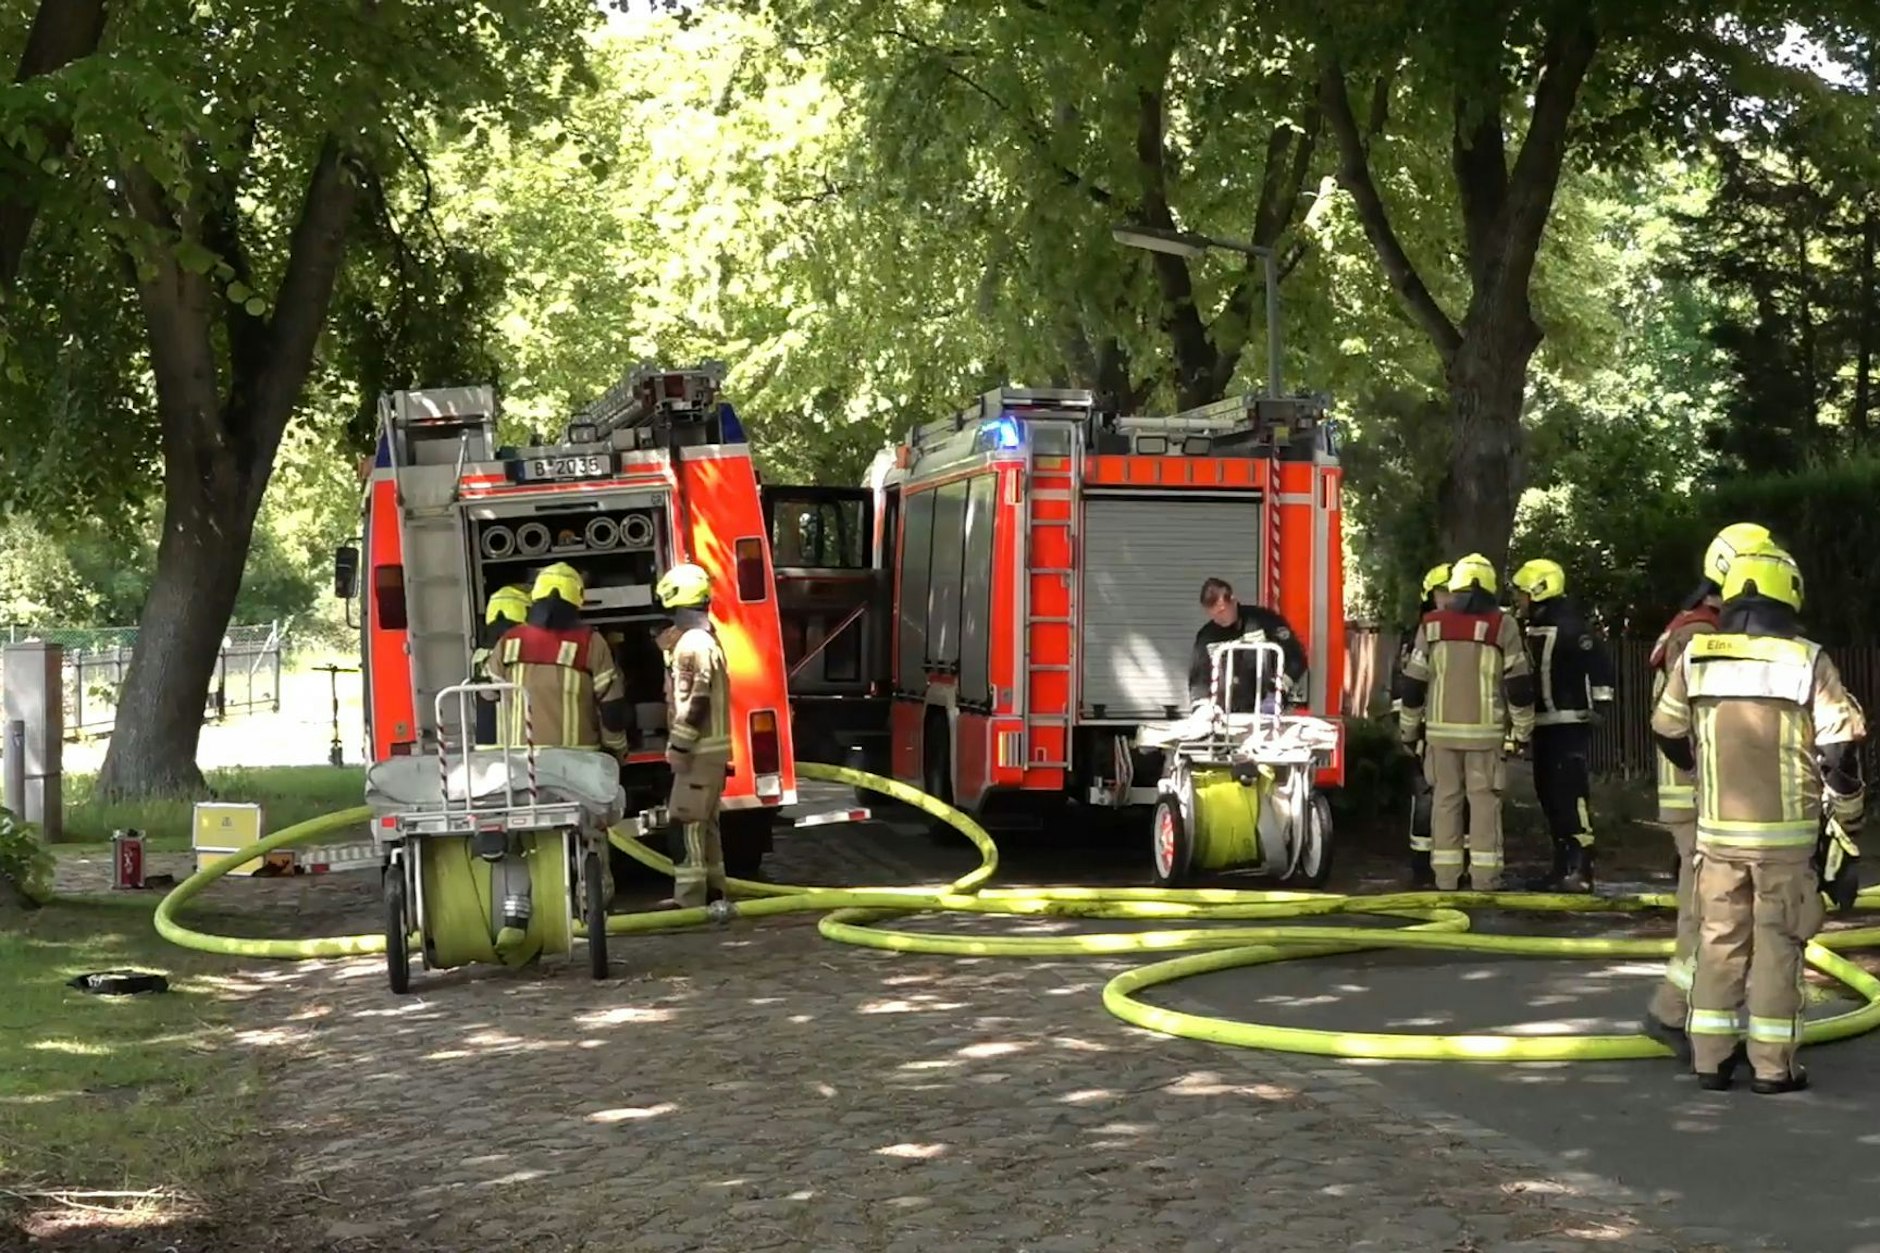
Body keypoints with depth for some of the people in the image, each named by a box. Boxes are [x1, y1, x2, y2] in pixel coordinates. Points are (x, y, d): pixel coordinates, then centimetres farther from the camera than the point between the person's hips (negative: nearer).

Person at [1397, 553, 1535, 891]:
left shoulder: (1432, 625, 3)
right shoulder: (1502, 626, -3)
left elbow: (1413, 684, 6)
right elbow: (1519, 685, -4)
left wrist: (1409, 729, 15)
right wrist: (1521, 730, 4)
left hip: (1441, 730, 2)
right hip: (1486, 731, -2)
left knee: (1445, 799, 7)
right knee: (1484, 800, 2)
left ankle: (1445, 877, 6)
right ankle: (1484, 877, -1)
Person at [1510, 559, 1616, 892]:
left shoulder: (1568, 629, -15)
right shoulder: (1532, 630, 14)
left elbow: (1600, 662, -18)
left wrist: (1600, 702, -18)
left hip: (1570, 725, -10)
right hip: (1543, 726, 10)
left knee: (1572, 796, -11)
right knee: (1549, 796, 12)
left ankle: (1581, 870, -12)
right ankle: (1563, 867, 18)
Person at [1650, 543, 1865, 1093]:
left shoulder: (1696, 656, 1)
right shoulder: (1806, 661, -8)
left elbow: (1669, 733, 14)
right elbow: (1841, 748, -9)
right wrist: (1844, 818, 3)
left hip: (1718, 830, 3)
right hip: (1786, 834, -3)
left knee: (1719, 940, 12)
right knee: (1777, 944, 4)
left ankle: (1711, 1058, 14)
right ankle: (1772, 1065, 6)